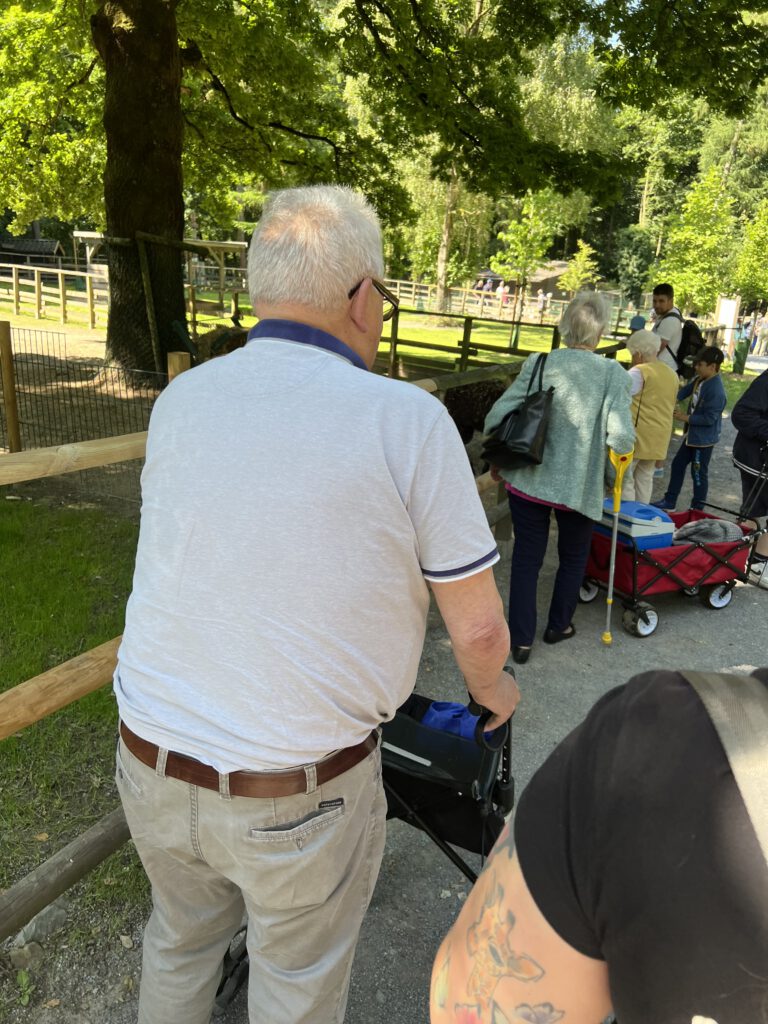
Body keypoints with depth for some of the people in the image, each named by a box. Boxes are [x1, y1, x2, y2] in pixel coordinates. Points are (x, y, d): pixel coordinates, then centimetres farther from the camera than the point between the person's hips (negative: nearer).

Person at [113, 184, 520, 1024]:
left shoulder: (179, 400, -3)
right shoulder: (407, 421, -18)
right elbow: (478, 627, -11)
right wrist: (492, 687, 12)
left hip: (150, 759, 5)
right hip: (300, 794, -4)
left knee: (181, 935, 32)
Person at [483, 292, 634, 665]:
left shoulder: (539, 364, -6)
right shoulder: (614, 374, -10)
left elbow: (496, 417, -8)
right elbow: (620, 437, -19)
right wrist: (624, 445, 5)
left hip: (527, 480, 1)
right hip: (579, 487, -1)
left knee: (526, 559, 13)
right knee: (573, 558, 24)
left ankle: (521, 640, 19)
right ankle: (558, 626, 39)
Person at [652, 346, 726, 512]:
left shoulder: (716, 391, -26)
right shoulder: (699, 380, 0)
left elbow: (709, 419, -26)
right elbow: (685, 391, 4)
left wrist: (686, 418, -19)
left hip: (704, 439, -9)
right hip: (692, 434, 9)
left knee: (699, 473, 3)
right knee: (678, 464, 17)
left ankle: (697, 509, 19)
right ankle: (670, 501, 30)